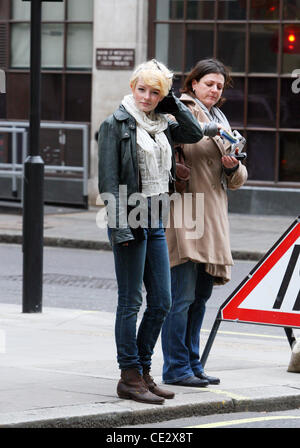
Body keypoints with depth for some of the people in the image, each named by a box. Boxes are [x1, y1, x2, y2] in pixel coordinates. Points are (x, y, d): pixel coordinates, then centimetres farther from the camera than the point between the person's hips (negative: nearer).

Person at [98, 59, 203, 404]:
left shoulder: (162, 124, 12)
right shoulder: (116, 124, -7)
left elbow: (195, 134, 21)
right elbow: (109, 179, -11)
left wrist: (173, 105, 8)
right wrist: (119, 225, -18)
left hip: (156, 221, 7)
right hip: (130, 221, -7)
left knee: (161, 301, 9)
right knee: (130, 302, -2)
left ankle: (143, 370, 19)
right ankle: (130, 377, 4)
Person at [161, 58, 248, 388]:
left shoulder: (219, 120, 23)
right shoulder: (184, 109, -1)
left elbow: (236, 180, 20)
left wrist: (234, 167, -1)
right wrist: (208, 129, -29)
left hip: (212, 219, 8)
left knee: (200, 296, 11)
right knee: (182, 295, -8)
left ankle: (191, 364, 19)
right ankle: (176, 368, -3)